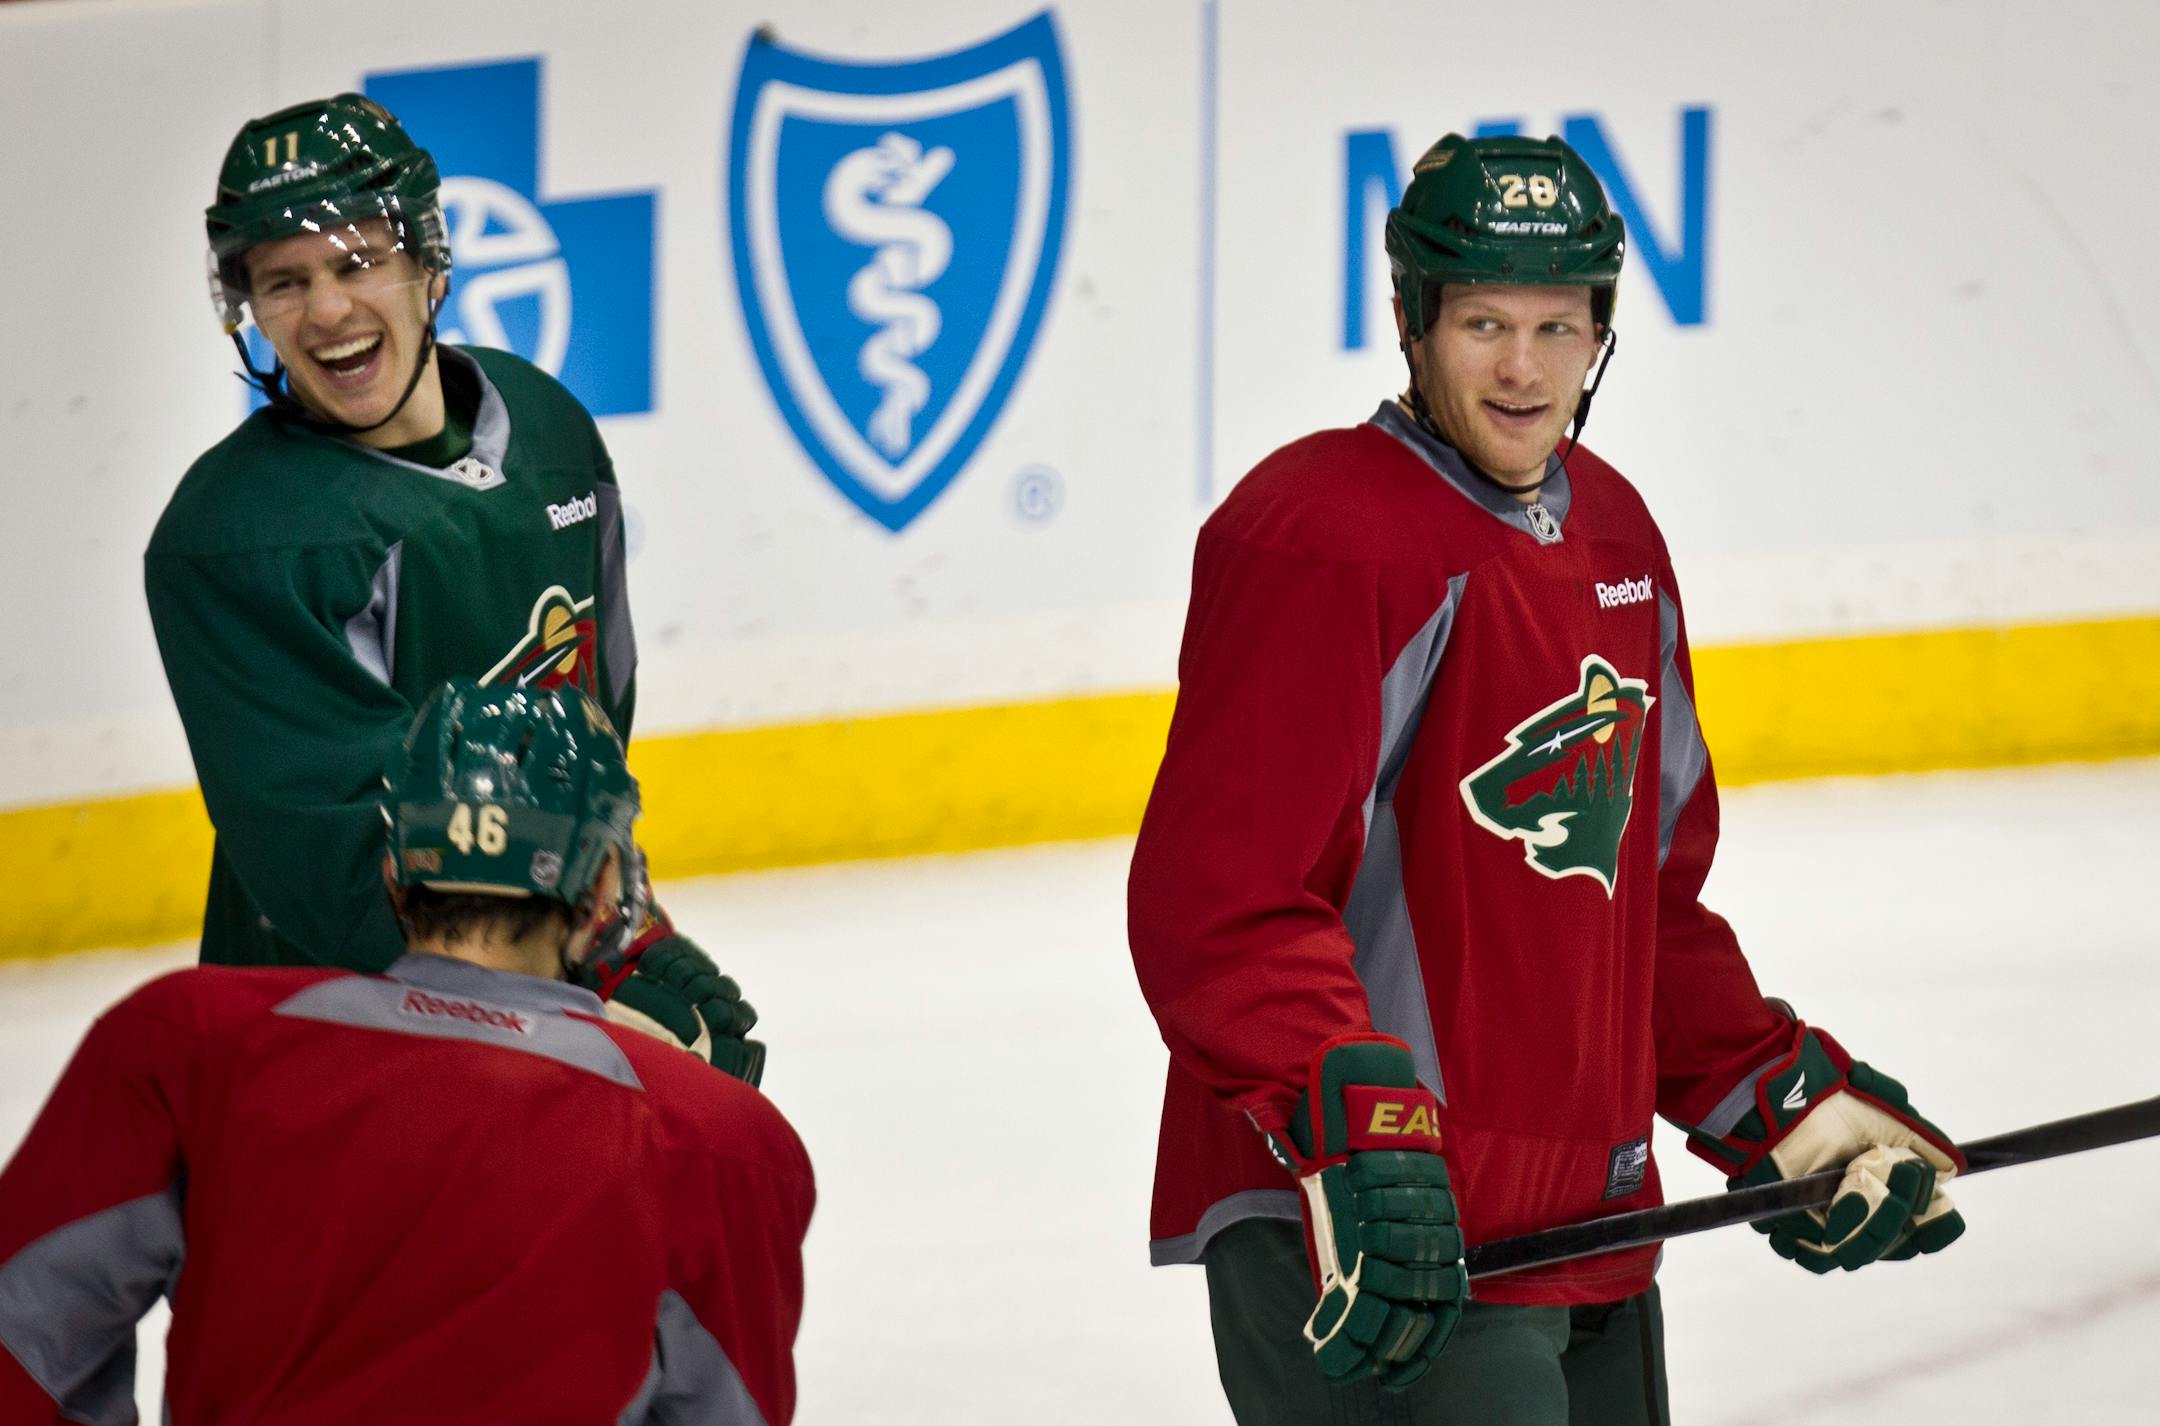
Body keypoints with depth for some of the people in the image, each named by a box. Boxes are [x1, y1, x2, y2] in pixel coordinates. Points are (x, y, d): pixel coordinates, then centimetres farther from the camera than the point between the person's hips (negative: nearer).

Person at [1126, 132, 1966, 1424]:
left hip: (1589, 1227, 9)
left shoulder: (1615, 534, 14)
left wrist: (1782, 1097, 15)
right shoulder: (1324, 541, -14)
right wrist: (1354, 1136, -30)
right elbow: (1216, 899, -22)